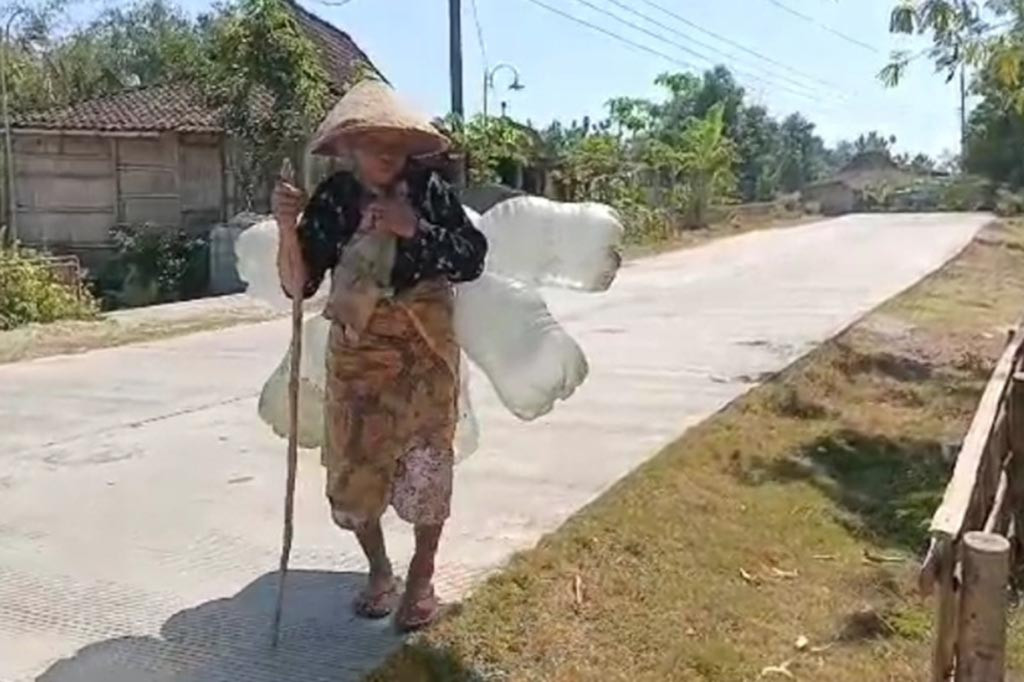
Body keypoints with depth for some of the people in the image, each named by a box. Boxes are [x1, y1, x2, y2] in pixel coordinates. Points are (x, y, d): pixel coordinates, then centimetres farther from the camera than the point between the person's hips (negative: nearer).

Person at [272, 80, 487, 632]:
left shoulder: (429, 190, -6)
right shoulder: (330, 200, -6)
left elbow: (472, 260, -10)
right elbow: (298, 286, -10)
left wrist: (415, 229, -21)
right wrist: (288, 228, -26)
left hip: (426, 352, -1)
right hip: (358, 354, 1)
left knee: (427, 465, 3)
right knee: (355, 465, 7)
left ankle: (420, 581, 23)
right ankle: (379, 572, 30)